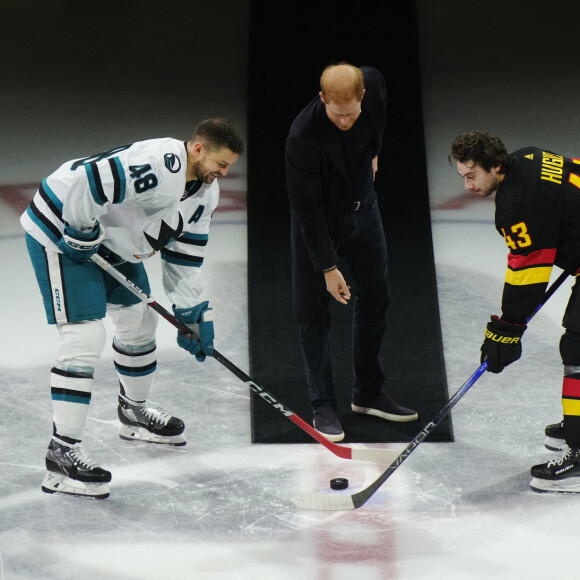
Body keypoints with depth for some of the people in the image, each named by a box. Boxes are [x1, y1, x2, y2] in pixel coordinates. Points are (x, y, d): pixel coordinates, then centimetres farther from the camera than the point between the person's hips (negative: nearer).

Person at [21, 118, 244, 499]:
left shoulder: (205, 191, 2)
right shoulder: (158, 165, -31)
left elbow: (185, 252, 9)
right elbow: (84, 184, -36)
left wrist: (192, 313, 6)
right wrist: (82, 237, -24)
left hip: (111, 242, 10)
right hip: (62, 231, -10)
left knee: (140, 321, 20)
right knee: (85, 336, -17)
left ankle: (135, 412, 44)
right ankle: (63, 451, -16)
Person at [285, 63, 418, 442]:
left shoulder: (373, 85, -21)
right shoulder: (303, 135, -34)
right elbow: (305, 206, -27)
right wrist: (328, 267, -26)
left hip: (362, 206, 5)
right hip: (318, 219, -5)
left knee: (376, 297, 10)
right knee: (314, 311, -3)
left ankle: (369, 394, 24)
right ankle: (324, 407, 7)